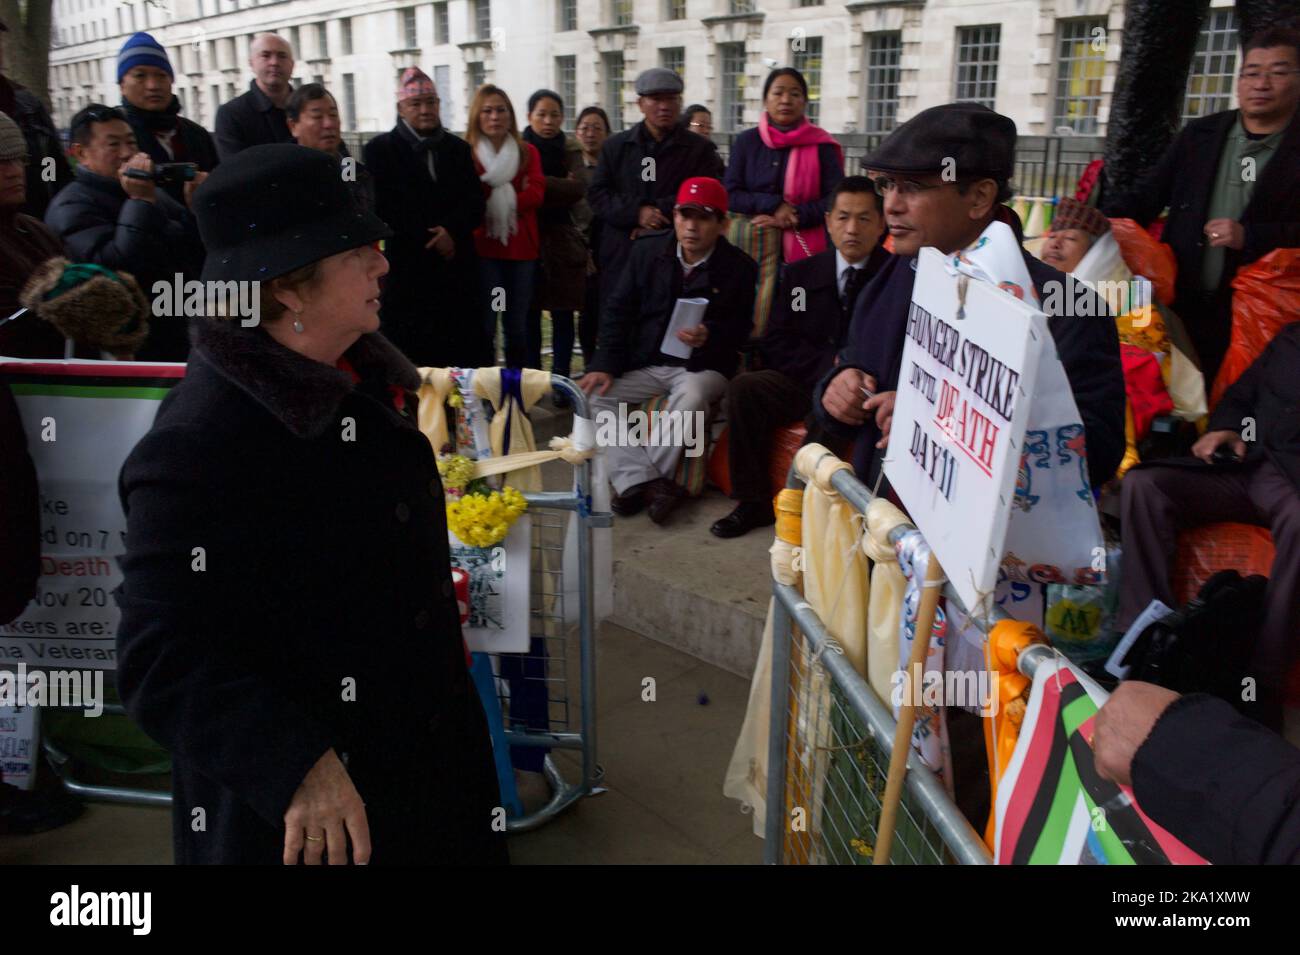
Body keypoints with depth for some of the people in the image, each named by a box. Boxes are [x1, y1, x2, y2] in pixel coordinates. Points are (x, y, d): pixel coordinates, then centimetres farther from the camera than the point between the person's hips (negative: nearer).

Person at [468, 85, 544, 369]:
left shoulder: (528, 152, 12)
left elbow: (536, 194, -2)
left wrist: (499, 200, -13)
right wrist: (510, 195, -13)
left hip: (521, 249, 3)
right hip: (483, 249, -3)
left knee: (517, 326, 9)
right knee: (485, 326, -7)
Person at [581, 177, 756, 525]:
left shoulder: (739, 267, -5)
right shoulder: (648, 250, 4)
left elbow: (739, 329, -2)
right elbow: (618, 310, 4)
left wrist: (709, 335, -25)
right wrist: (605, 364, -8)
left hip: (702, 366, -3)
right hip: (645, 363, 4)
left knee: (691, 397, -37)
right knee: (594, 395, -18)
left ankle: (637, 482, -22)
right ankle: (641, 479, -24)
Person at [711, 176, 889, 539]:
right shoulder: (800, 273, 9)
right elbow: (774, 344, 3)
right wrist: (827, 363, -13)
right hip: (804, 382, 4)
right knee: (744, 388, -22)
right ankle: (753, 502, -11)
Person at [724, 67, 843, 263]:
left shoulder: (821, 145, 1)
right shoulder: (747, 142, 6)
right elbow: (730, 195, 0)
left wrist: (793, 217, -13)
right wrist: (773, 205, -13)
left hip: (807, 251, -1)